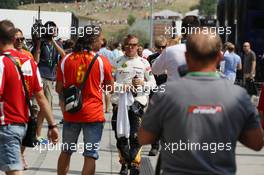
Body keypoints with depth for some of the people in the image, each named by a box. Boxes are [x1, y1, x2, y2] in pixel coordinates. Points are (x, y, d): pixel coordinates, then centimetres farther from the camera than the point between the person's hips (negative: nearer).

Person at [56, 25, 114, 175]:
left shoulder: (66, 60, -1)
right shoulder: (102, 61, -8)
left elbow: (59, 88, 3)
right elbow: (110, 88, 2)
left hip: (71, 113, 3)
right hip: (93, 113, -3)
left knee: (66, 152, 19)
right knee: (90, 155, 1)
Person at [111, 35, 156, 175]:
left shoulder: (144, 63, 7)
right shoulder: (117, 62, 6)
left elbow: (153, 83, 11)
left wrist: (143, 83, -9)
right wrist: (121, 86, -15)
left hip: (138, 102, -1)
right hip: (119, 102, 1)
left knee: (135, 136, -10)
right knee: (121, 136, 7)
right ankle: (124, 164, 24)